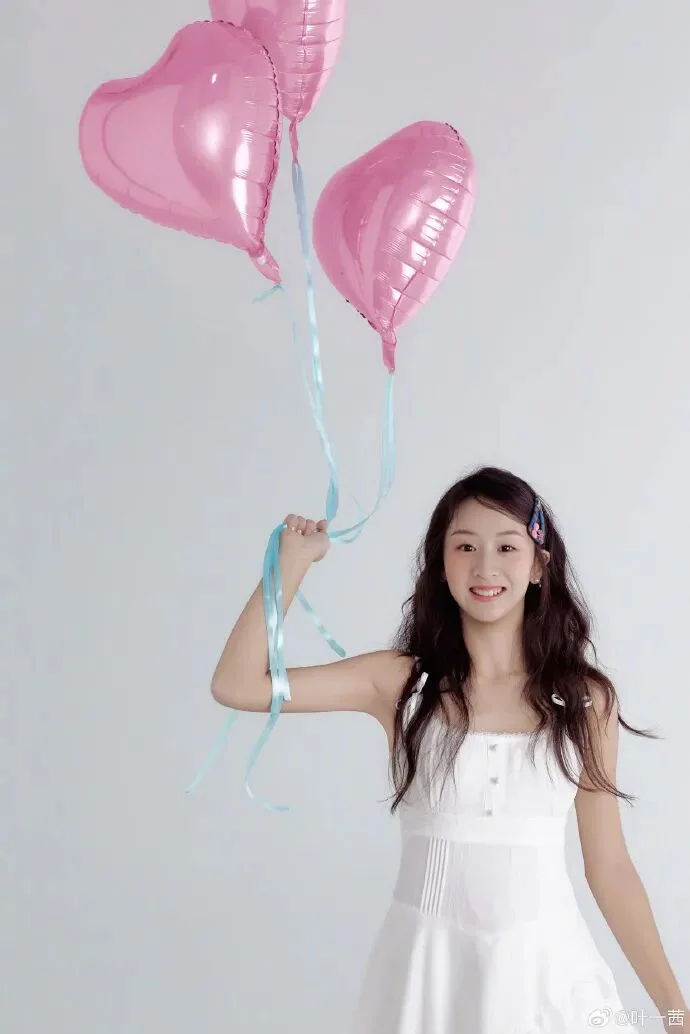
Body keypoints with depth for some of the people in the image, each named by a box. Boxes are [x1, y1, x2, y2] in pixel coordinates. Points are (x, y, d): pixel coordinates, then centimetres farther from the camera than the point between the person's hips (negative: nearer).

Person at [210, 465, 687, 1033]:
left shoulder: (585, 698, -2)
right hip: (430, 965, 0)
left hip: (545, 964, 0)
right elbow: (238, 686, -10)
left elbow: (609, 866, 3)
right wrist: (294, 562, -9)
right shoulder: (402, 682, -3)